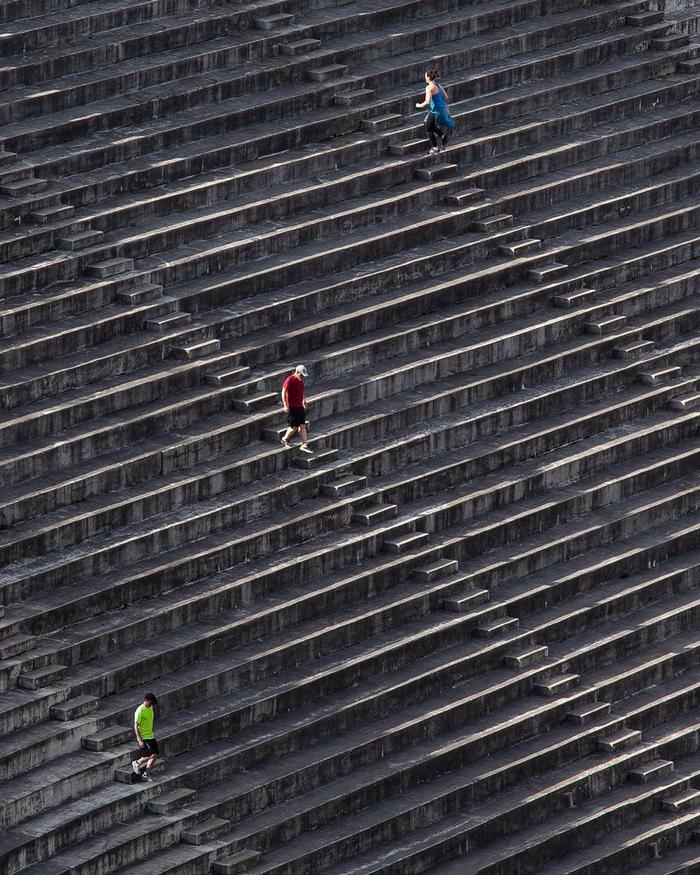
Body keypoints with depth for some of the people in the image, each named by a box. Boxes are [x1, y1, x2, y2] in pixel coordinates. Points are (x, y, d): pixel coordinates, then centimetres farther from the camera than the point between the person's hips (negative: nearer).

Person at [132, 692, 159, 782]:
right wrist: (140, 740, -22)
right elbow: (136, 726, -18)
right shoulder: (140, 711, -19)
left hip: (150, 736, 9)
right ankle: (137, 763, 6)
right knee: (152, 755, -16)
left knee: (155, 756, 6)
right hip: (143, 737, -9)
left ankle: (146, 774, 16)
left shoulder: (150, 708, 7)